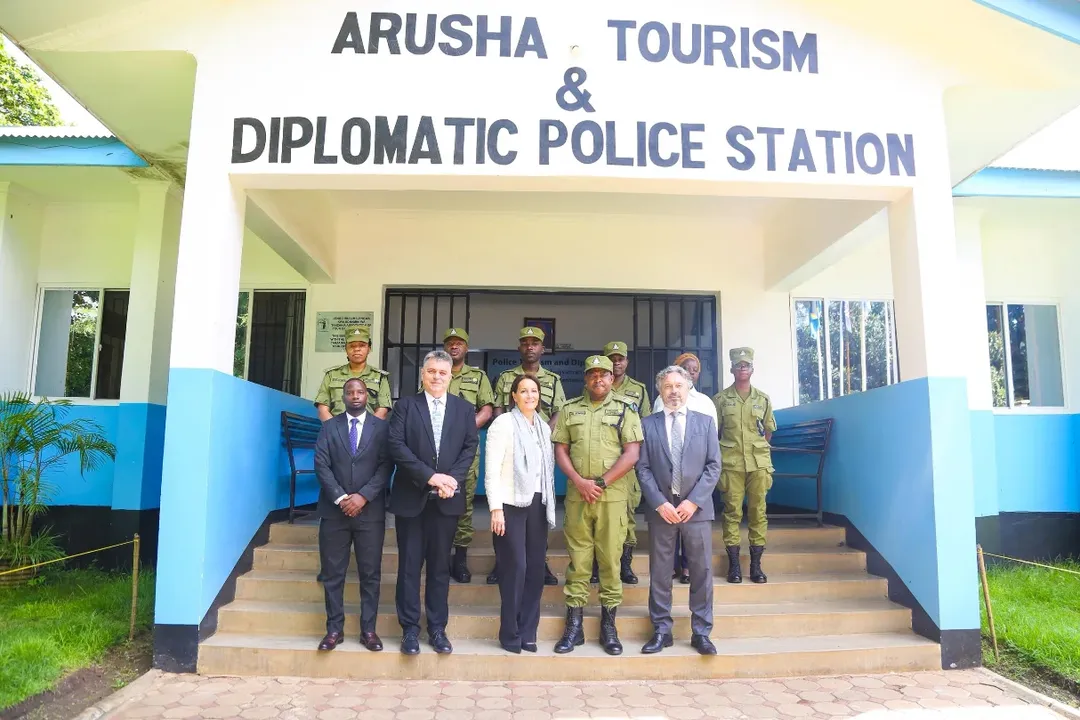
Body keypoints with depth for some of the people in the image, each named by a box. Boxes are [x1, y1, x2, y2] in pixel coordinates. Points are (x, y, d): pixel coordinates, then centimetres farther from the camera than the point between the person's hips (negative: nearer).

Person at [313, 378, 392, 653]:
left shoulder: (381, 427, 5)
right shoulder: (329, 427, 9)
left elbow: (386, 466, -4)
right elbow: (321, 465, -1)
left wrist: (363, 496, -14)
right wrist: (340, 498, -13)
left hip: (370, 510, -1)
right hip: (334, 510, 1)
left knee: (370, 573, 4)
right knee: (333, 573, 6)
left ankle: (368, 629, 14)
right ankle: (334, 629, 17)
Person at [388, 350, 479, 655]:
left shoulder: (464, 408, 9)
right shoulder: (406, 405, 3)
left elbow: (470, 447, 2)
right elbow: (396, 445, -8)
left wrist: (452, 478, -14)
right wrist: (430, 476, -15)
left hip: (447, 499, 1)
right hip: (411, 497, -1)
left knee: (440, 566, 9)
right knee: (410, 565, 5)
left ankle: (437, 628, 19)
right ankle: (410, 628, 16)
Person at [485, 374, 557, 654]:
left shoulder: (544, 428, 13)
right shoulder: (503, 423, -4)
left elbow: (548, 469, 15)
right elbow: (491, 469, -9)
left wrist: (549, 506, 9)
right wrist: (496, 508, -15)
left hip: (538, 503, 5)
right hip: (511, 503, -5)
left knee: (535, 568, 5)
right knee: (515, 567, -4)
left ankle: (528, 632, 17)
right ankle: (510, 634, 10)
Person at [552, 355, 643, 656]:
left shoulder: (624, 409, 3)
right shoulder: (570, 409, 10)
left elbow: (631, 454, -4)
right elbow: (560, 449, 6)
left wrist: (600, 483, -10)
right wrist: (579, 481, -8)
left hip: (612, 495, -1)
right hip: (576, 494, 2)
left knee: (610, 559, 4)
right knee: (577, 560, 6)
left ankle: (609, 626, 16)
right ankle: (573, 626, 14)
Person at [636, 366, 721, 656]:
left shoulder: (705, 422, 7)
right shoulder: (648, 424, 6)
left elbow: (714, 466, 2)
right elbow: (643, 468, 1)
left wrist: (693, 501, -9)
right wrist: (660, 503, -10)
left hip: (696, 508, 0)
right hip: (660, 508, 0)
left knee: (701, 571, 4)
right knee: (659, 572, 5)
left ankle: (701, 632, 15)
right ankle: (662, 630, 16)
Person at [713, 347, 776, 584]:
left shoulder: (763, 399, 9)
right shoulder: (721, 399, 3)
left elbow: (768, 431, 17)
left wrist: (760, 450, 10)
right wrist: (720, 455, 2)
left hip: (759, 462, 2)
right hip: (731, 463, -2)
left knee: (758, 511, 3)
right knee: (732, 511, 0)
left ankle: (756, 563, 10)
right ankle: (734, 564, 5)